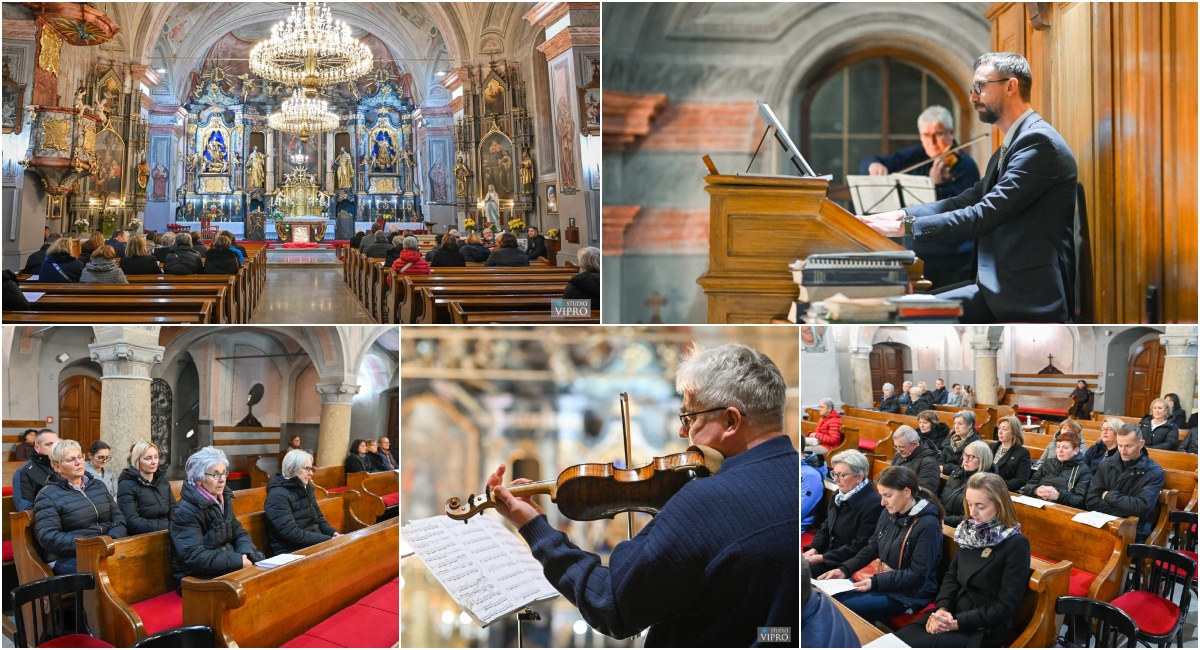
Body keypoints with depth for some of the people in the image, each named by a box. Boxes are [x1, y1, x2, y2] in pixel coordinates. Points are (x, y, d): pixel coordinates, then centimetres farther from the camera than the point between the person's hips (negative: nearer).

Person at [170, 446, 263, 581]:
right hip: (197, 578, -8)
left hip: (227, 566, 8)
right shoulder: (185, 512, -16)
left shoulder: (223, 499, 8)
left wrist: (246, 555, -10)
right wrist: (238, 561, -25)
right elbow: (194, 557, -24)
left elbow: (239, 533, 12)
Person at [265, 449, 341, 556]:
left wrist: (334, 534, -1)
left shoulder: (306, 488, 13)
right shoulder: (278, 495, -13)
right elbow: (292, 534, -20)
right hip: (291, 553, -8)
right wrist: (328, 539, -20)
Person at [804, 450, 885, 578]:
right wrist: (814, 549, -3)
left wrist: (822, 558, -19)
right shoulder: (839, 496, 9)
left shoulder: (873, 505, -18)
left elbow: (859, 548, -18)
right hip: (829, 554, 8)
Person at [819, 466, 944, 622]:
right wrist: (844, 569, -2)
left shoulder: (927, 524, -20)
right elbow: (872, 549, 12)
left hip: (908, 592, -8)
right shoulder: (889, 514, 3)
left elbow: (917, 574, -20)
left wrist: (876, 582, -24)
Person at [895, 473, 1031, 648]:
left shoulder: (1016, 544, -13)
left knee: (911, 644, -23)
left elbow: (1005, 606, -14)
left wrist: (957, 623, -19)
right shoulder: (970, 531, 9)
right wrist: (942, 608, -9)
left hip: (985, 630, -6)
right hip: (954, 615, 6)